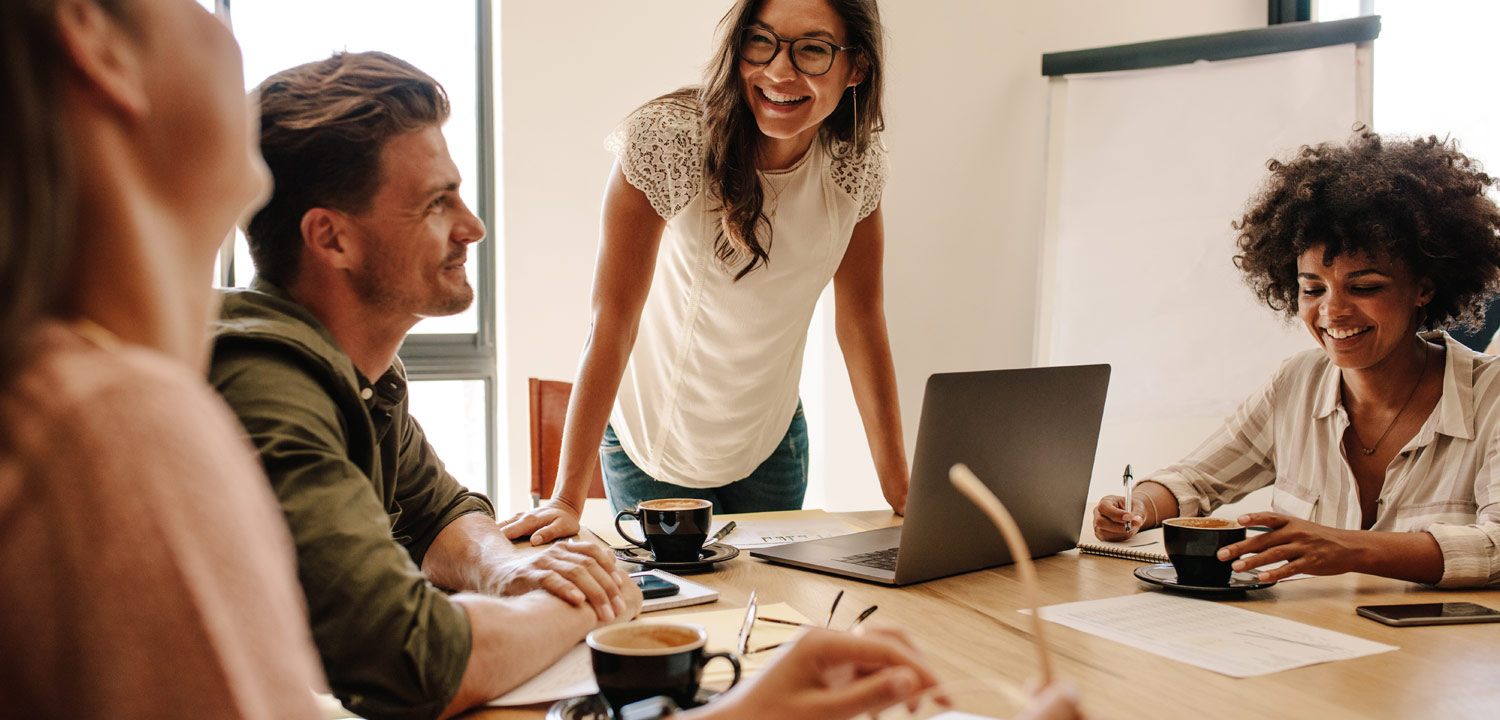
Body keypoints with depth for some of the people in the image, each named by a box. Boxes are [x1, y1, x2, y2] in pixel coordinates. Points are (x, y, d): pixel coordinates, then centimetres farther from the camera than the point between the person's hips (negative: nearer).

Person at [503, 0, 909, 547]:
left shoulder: (857, 159, -12)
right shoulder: (665, 139, -26)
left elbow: (861, 321, -5)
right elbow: (613, 319, -25)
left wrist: (900, 490, -7)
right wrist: (568, 498, -27)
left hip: (772, 443, 4)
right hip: (653, 443, -4)